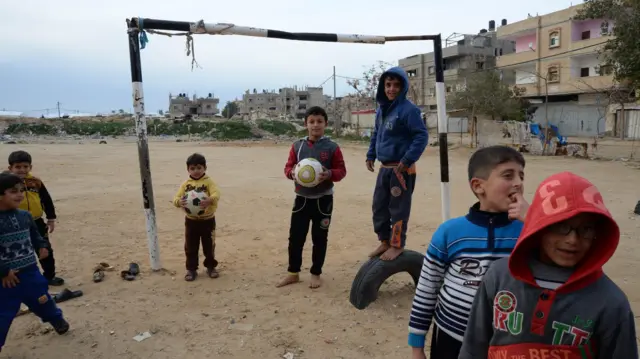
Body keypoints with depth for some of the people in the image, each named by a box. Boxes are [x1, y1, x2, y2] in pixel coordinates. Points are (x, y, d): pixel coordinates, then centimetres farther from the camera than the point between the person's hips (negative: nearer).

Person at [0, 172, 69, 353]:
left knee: (42, 300, 24)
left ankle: (57, 320, 49)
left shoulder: (25, 216, -1)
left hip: (30, 272, 5)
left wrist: (42, 246, 0)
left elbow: (35, 235, 17)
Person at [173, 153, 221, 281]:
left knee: (209, 246, 11)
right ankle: (191, 269, 23)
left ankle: (211, 267, 28)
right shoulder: (185, 184, 0)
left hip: (207, 220, -2)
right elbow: (176, 197, -8)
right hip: (191, 221, 2)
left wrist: (209, 200, -46)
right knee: (190, 247, 9)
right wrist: (179, 202, -32)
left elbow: (216, 194, -25)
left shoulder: (209, 182, -8)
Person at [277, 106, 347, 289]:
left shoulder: (332, 147, -6)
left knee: (319, 238, 8)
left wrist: (330, 174, -25)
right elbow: (288, 167, 5)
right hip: (301, 199, 3)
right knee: (295, 237, 8)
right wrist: (292, 173, -18)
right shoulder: (297, 146, 2)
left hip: (323, 200, -2)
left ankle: (316, 273, 25)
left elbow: (342, 170, -4)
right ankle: (293, 272, 24)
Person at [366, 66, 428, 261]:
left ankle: (397, 245, 16)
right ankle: (384, 241, 28)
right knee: (379, 207, 13)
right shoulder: (381, 109, 11)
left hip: (402, 169, -8)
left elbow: (422, 136, -17)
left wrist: (408, 159, -22)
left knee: (398, 208, 2)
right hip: (384, 168, 8)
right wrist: (370, 155, 12)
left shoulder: (409, 109, -13)